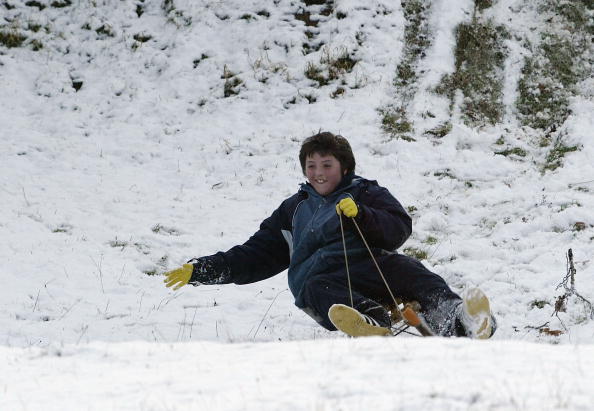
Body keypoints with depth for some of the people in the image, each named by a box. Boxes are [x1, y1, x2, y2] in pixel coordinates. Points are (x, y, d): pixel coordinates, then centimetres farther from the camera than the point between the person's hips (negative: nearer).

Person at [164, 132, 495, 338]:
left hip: (370, 266, -1)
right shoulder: (294, 209, 33)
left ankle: (456, 321, -63)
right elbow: (257, 255, 34)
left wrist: (360, 215, -9)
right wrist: (200, 271, 25)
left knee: (405, 268, -35)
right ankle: (373, 323, -71)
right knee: (315, 289, -38)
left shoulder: (366, 193, 23)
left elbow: (399, 230, 8)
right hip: (323, 279, 1)